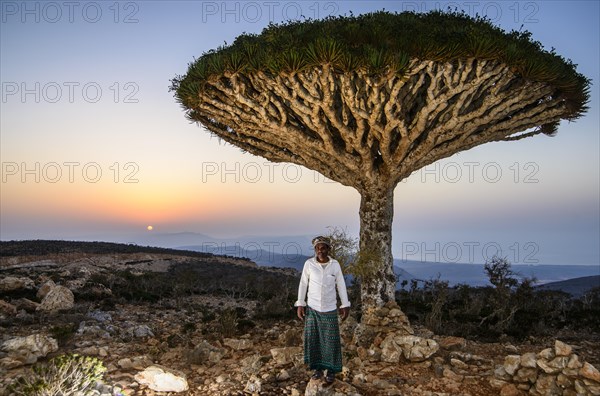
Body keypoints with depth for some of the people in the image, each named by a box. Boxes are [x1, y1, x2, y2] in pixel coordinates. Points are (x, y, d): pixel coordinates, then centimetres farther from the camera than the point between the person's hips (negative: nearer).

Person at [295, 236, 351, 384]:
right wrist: (300, 305, -5)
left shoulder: (335, 264, -7)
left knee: (331, 340, 5)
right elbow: (303, 284, -2)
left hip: (330, 308, 0)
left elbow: (341, 285, 0)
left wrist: (346, 306, -1)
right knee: (314, 339, 7)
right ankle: (318, 368, 26)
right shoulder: (309, 263, -9)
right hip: (312, 308, 0)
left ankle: (331, 370, 23)